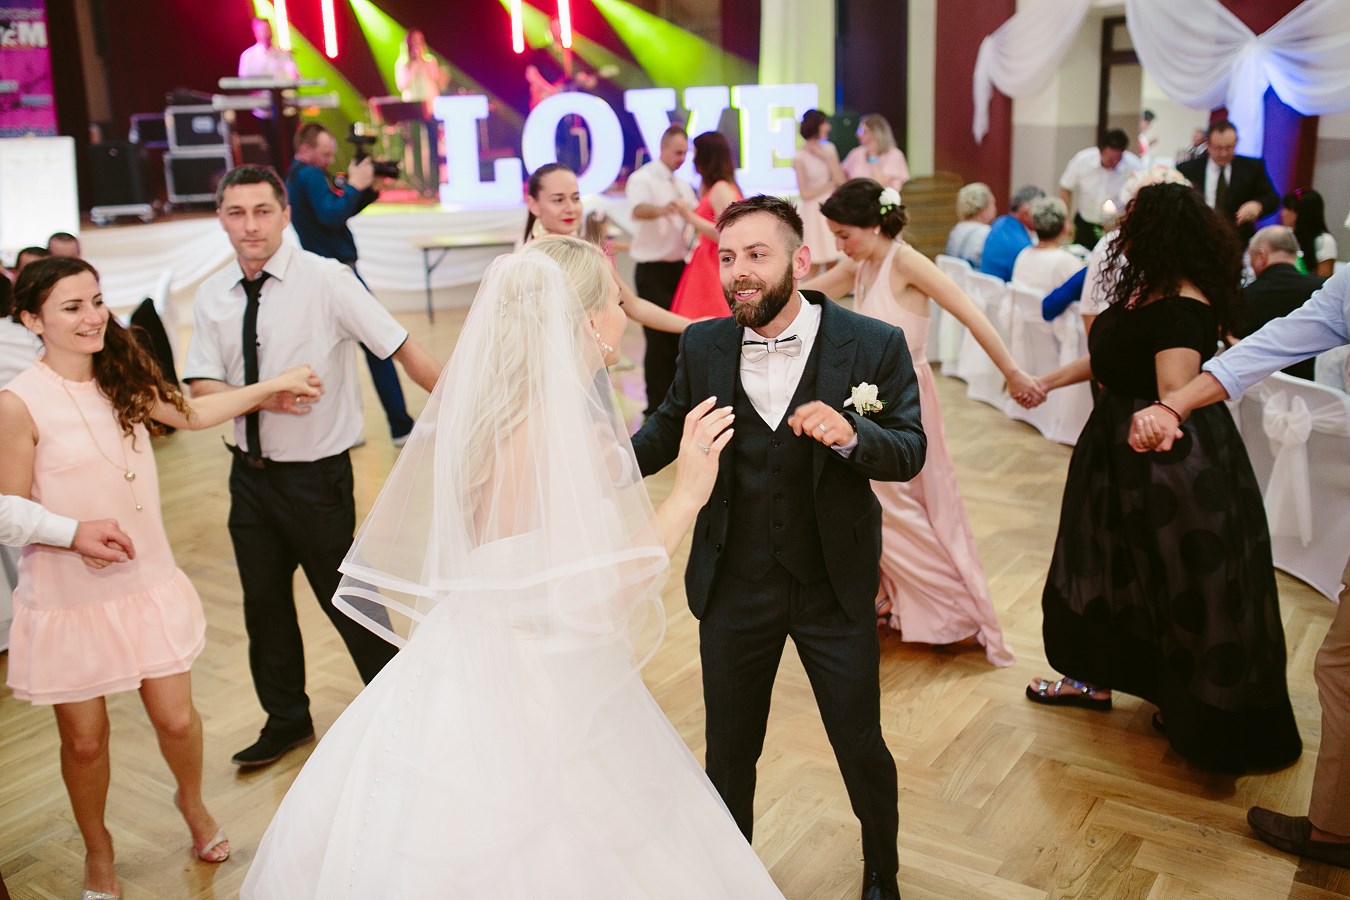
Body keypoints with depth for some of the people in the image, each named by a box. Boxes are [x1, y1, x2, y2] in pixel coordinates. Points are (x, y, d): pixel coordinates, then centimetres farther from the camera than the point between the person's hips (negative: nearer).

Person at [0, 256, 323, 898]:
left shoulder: (122, 379, 2)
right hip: (67, 599, -4)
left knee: (176, 718, 8)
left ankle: (192, 803, 41)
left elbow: (191, 413, 19)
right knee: (85, 740, 11)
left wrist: (273, 386, 21)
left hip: (147, 586, 4)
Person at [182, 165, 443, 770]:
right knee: (264, 600, 19)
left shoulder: (326, 279, -15)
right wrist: (262, 396, -21)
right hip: (250, 471, 6)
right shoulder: (213, 297, 1)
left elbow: (402, 348, -18)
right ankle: (286, 720, 41)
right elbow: (201, 390, -3)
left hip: (316, 474, -5)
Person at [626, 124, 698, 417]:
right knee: (659, 338, -6)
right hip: (653, 271, -7)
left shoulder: (683, 185, 14)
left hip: (679, 267, 7)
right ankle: (656, 406, 4)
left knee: (678, 335, 13)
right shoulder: (643, 179, -11)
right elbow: (638, 211, -32)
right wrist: (662, 210, -53)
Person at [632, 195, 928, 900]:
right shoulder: (703, 346, -5)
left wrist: (851, 435, -32)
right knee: (729, 749, 18)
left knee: (861, 747, 15)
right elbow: (667, 429, 9)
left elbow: (910, 451, -10)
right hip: (733, 585, 2)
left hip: (836, 585, -1)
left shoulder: (873, 345, -12)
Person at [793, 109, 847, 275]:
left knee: (832, 264, 4)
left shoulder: (829, 149, 8)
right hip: (813, 211, -5)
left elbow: (842, 180, 0)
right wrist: (831, 184, -2)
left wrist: (828, 157, -7)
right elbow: (805, 193, -8)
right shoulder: (800, 157, -6)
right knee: (813, 265, -3)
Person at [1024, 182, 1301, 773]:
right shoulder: (1145, 291, 5)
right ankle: (1096, 678, 36)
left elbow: (1175, 393, -29)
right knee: (1109, 564, 19)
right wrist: (1049, 381, 23)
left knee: (1184, 582, 4)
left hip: (1174, 464, -10)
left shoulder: (1182, 307, -23)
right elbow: (1109, 356, 18)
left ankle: (1195, 711, 21)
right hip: (1122, 448, 10)